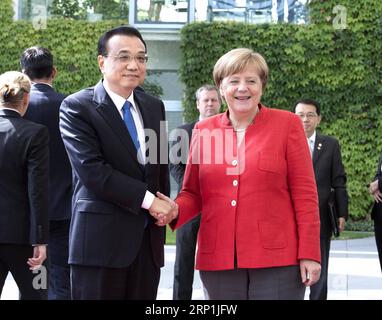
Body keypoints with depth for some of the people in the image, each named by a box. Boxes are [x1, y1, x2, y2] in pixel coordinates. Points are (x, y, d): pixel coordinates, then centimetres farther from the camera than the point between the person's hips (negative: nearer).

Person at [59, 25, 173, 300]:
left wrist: (163, 209, 7)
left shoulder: (155, 107, 14)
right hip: (101, 239, -5)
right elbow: (91, 170, -16)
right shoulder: (77, 107, -6)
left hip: (148, 238, 6)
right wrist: (147, 199, -14)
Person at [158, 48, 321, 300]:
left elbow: (304, 192, -1)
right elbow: (193, 194, 15)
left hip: (277, 260, -3)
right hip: (218, 260, 3)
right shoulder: (203, 130, 9)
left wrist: (309, 253, -6)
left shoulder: (286, 124, 1)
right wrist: (176, 211, -7)